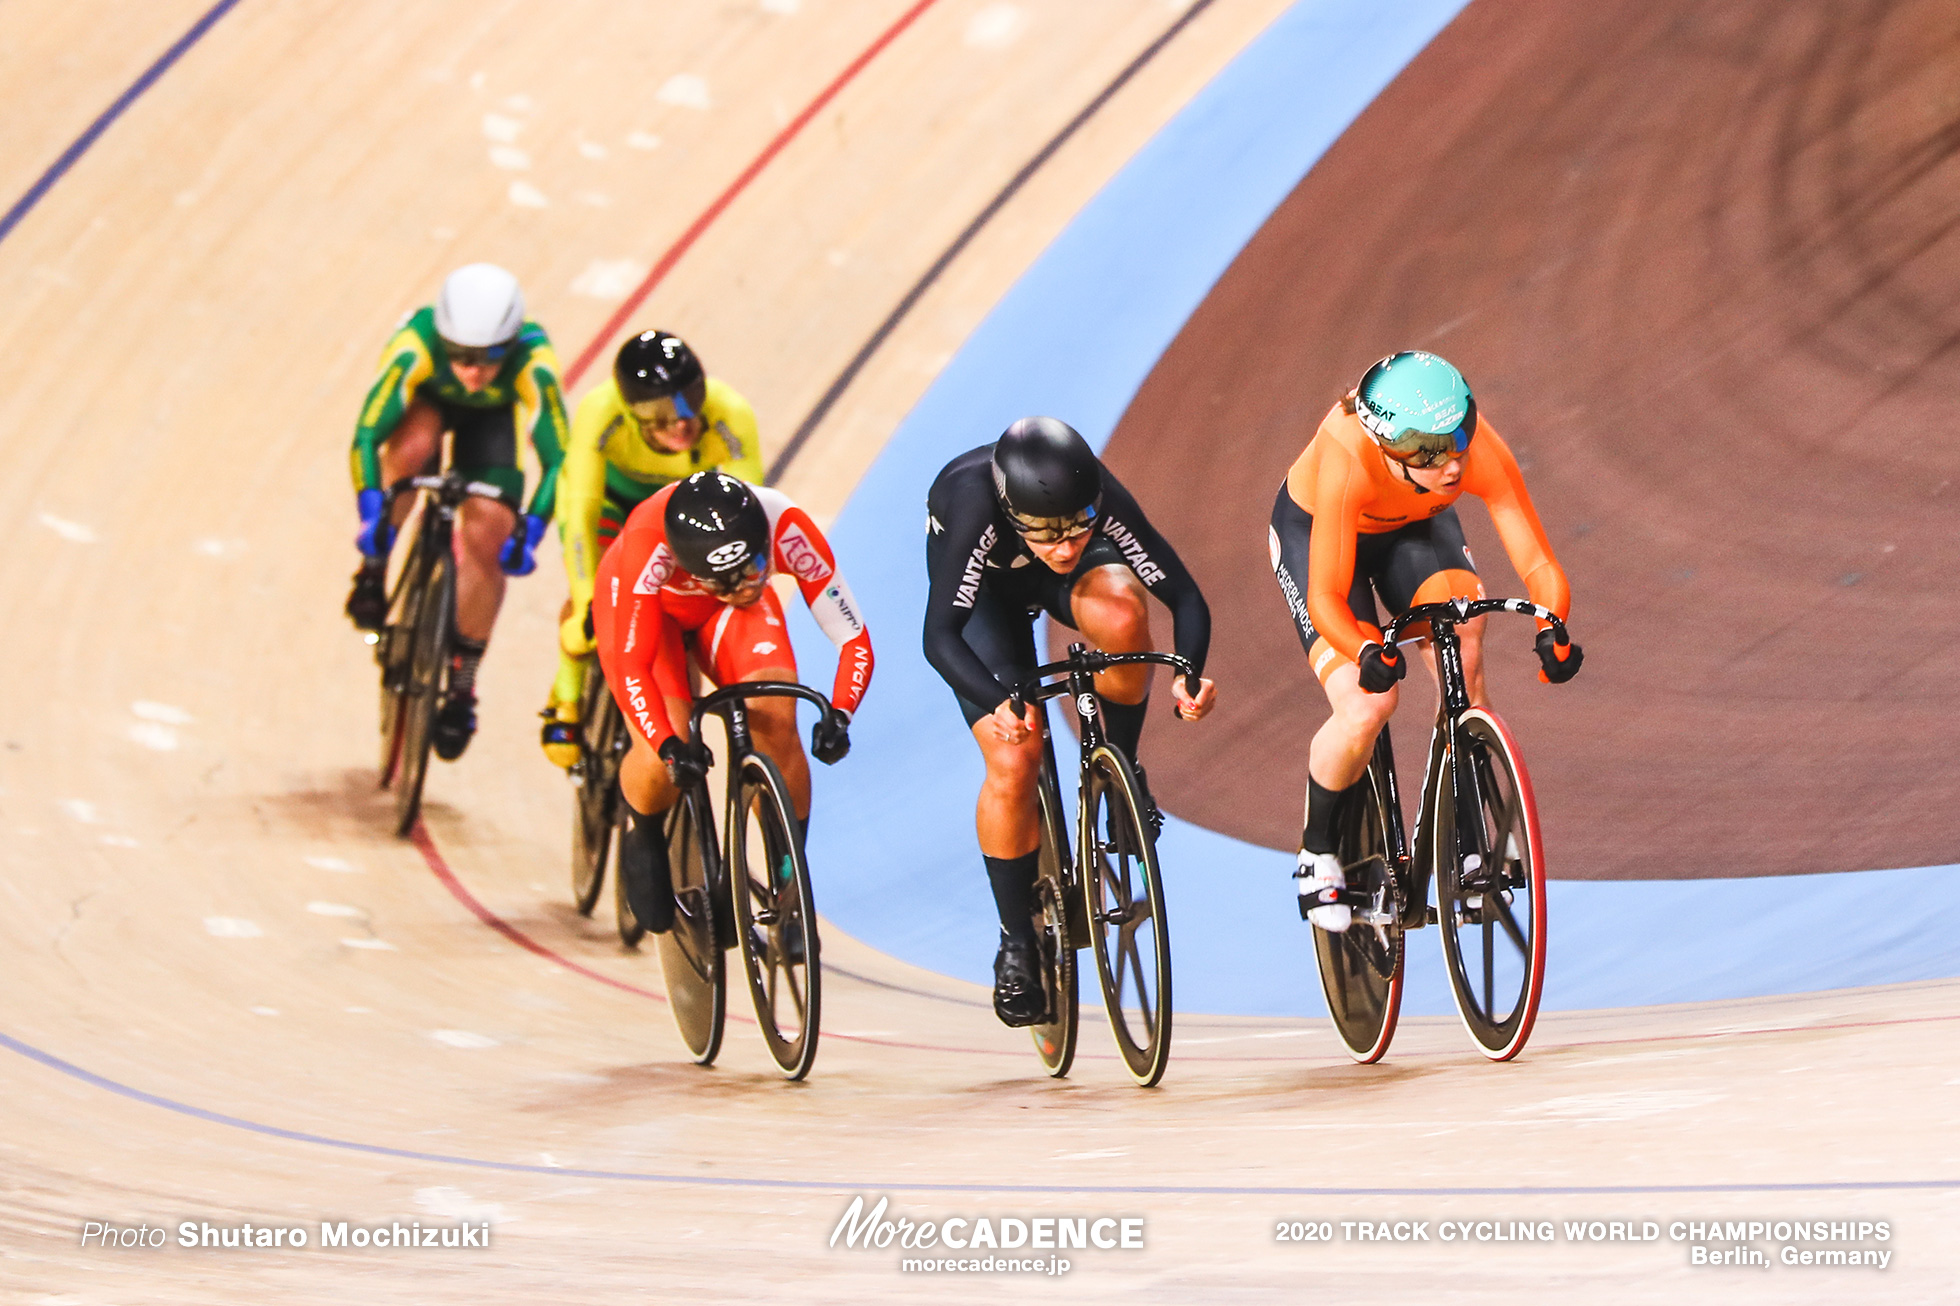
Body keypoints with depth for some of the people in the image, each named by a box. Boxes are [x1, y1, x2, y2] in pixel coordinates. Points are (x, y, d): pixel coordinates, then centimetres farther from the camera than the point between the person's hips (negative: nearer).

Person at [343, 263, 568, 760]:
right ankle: (374, 567, -14)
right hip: (426, 401, -1)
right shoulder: (415, 346, -40)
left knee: (486, 540, -14)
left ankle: (462, 684, 4)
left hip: (492, 417, 1)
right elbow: (367, 432, -37)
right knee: (412, 446, -37)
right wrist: (371, 513, -48)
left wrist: (529, 532, -45)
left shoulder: (533, 364, -39)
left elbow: (557, 458, -35)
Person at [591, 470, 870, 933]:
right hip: (649, 604, -2)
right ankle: (642, 834, 14)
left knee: (775, 720, -24)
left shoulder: (787, 529, -36)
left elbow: (854, 639, -30)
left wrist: (838, 716, -46)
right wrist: (668, 746, -51)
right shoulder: (648, 545, -42)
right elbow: (631, 666, -37)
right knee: (664, 762, -23)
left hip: (725, 616, 2)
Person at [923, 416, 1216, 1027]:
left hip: (1062, 583, 2)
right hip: (985, 586, -2)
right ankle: (1017, 944, 3)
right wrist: (1000, 702, -58)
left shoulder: (1104, 503, -35)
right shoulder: (975, 506, -42)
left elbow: (1186, 597, -31)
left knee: (1120, 613, -35)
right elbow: (940, 635, -43)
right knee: (1014, 761, -16)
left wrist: (1189, 674, -49)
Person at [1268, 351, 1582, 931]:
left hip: (1416, 527, 3)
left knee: (1463, 651, -26)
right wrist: (1368, 653, -59)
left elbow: (1539, 566, -33)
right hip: (1314, 529, -3)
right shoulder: (1347, 460, -42)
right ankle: (1317, 855, 4)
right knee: (1365, 708, -21)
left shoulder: (1482, 452, -34)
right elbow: (1326, 598, -40)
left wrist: (1552, 628, -54)